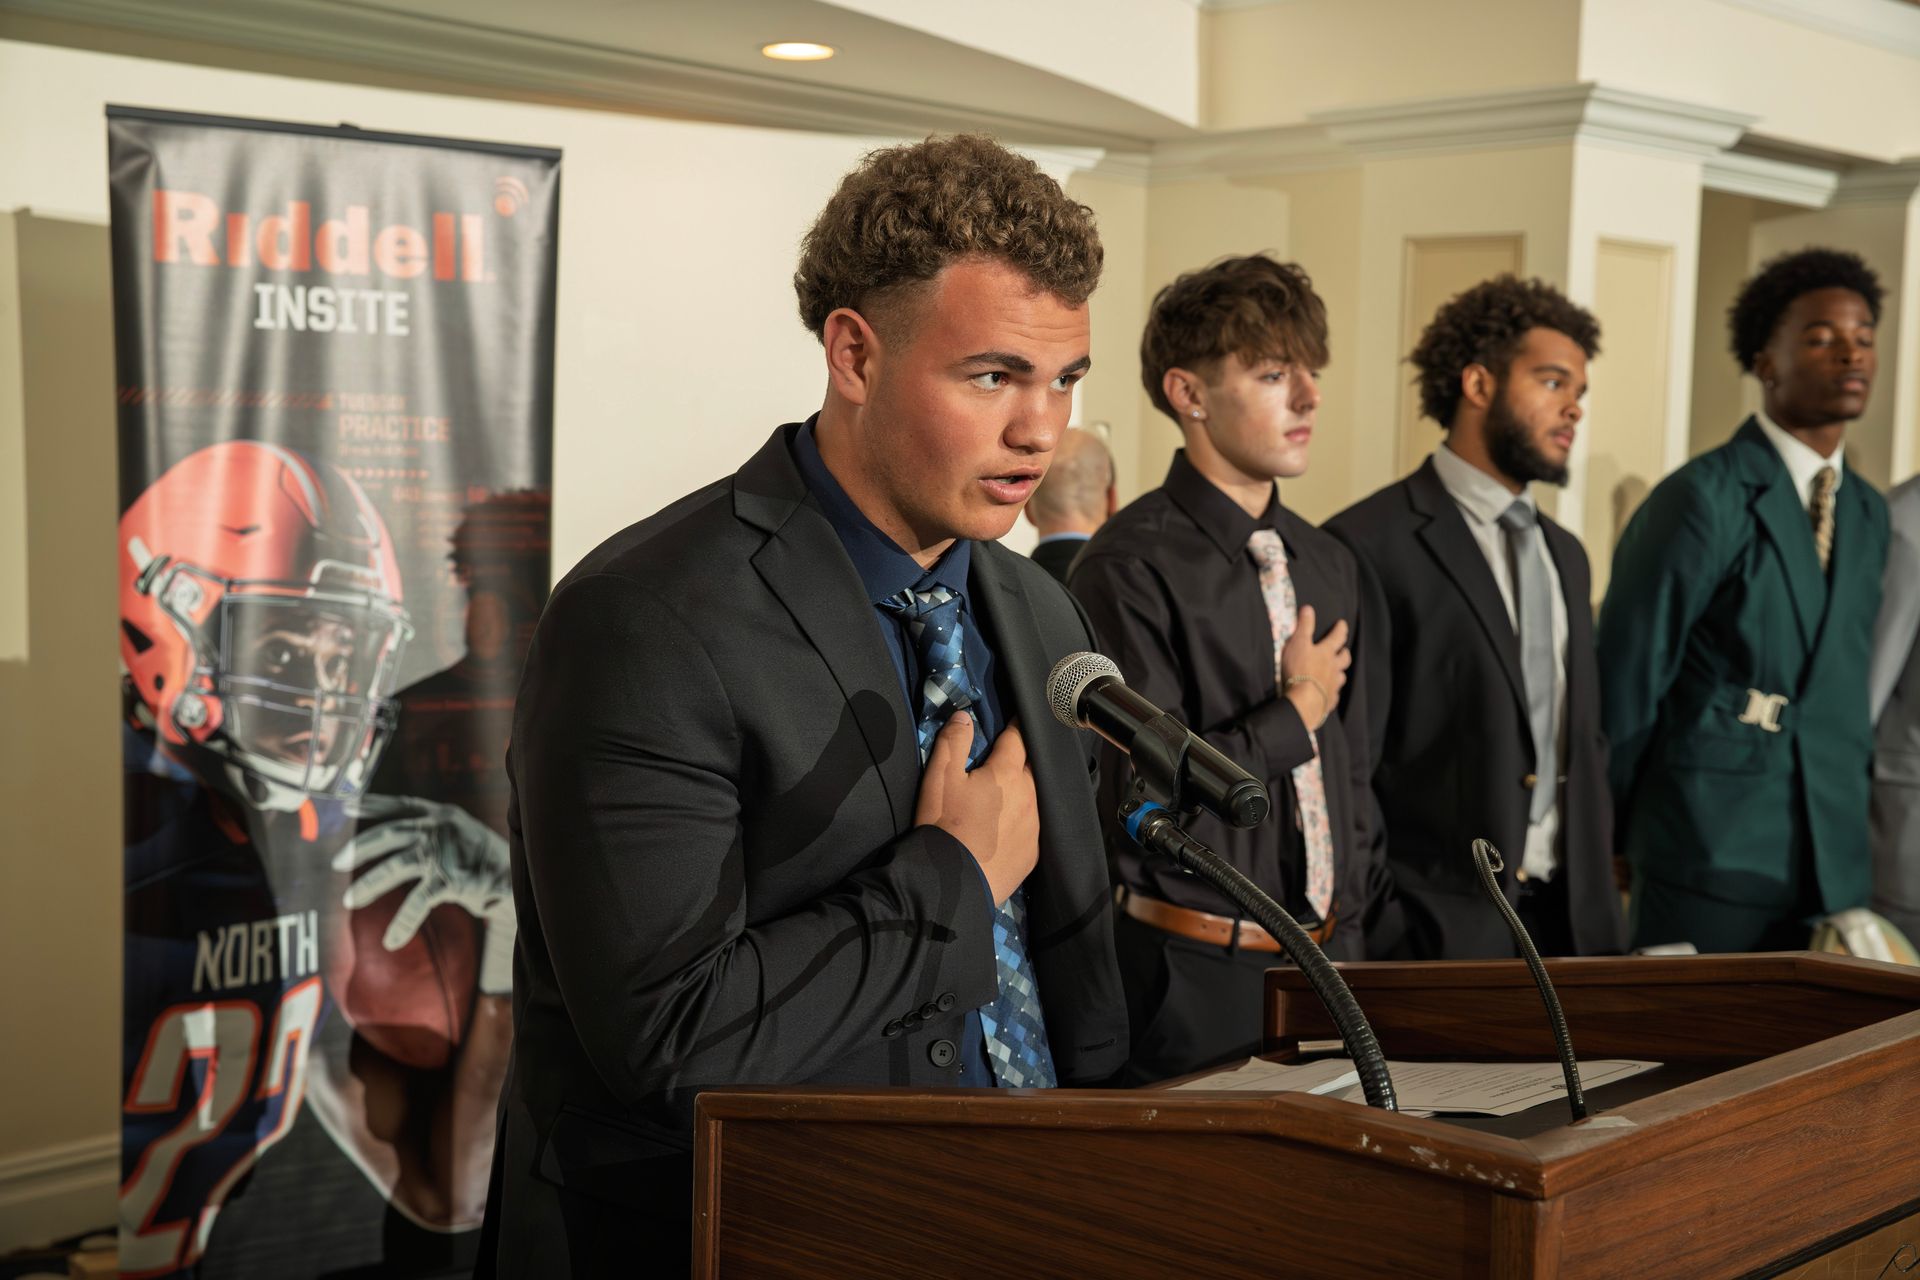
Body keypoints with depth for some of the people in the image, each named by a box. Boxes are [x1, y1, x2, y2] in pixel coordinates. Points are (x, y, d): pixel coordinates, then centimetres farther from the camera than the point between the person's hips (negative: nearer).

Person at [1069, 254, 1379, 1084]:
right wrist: (1297, 710, -11)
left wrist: (1347, 938, 12)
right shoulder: (1129, 571, -15)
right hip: (1194, 982, -7)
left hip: (1319, 960, 7)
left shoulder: (1328, 568, 10)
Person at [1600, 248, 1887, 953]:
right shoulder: (1702, 498, -11)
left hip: (1838, 866, 6)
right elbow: (1624, 684, -9)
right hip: (1711, 862, -6)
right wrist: (1608, 838, -1)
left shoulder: (1870, 513, 11)